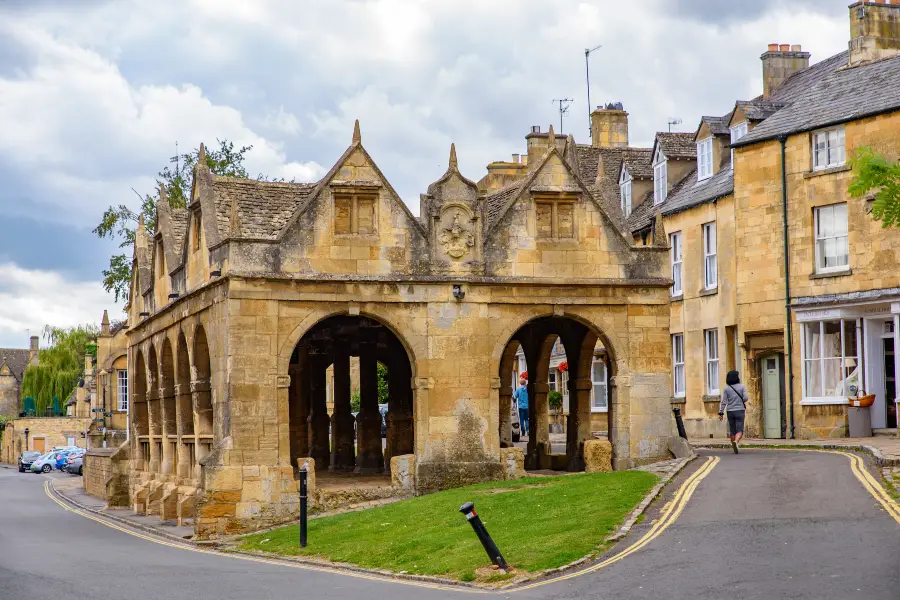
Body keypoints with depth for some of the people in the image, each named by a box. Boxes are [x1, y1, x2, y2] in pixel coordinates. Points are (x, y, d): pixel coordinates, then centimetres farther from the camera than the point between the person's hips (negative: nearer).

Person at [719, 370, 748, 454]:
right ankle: (736, 442, -34)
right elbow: (745, 398, -9)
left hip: (730, 411, 2)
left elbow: (723, 402, -4)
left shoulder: (726, 388, 0)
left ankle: (735, 449, 17)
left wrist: (721, 413, -2)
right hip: (740, 410, -2)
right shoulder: (742, 386, -3)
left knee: (732, 430, 12)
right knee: (739, 430, -4)